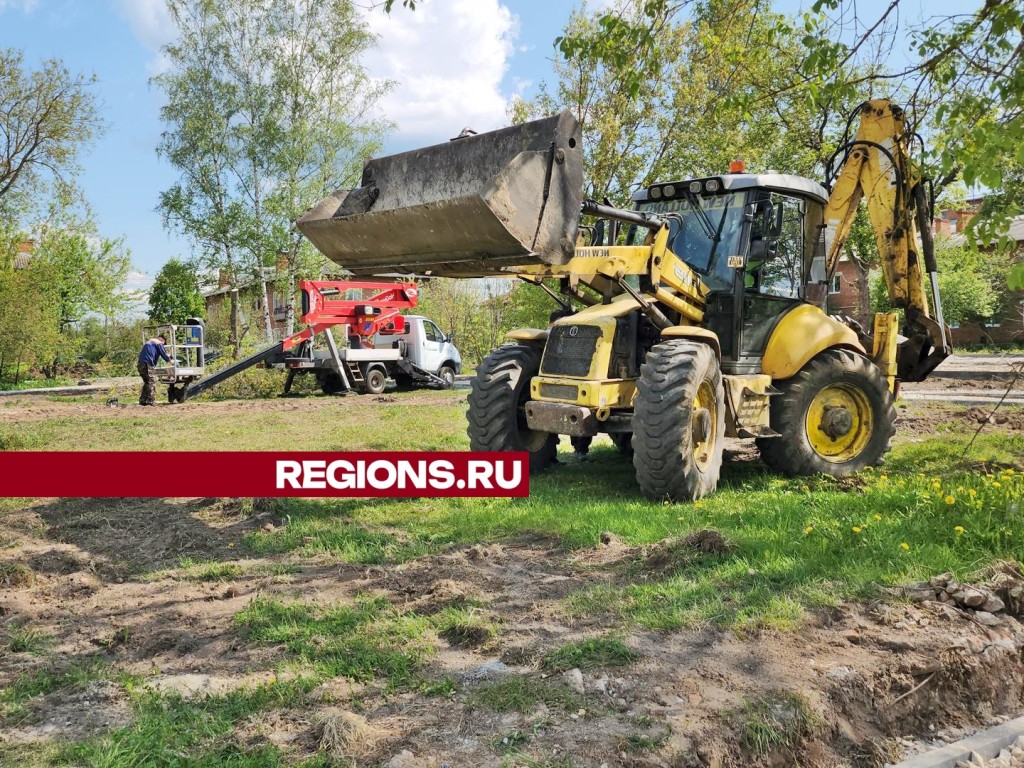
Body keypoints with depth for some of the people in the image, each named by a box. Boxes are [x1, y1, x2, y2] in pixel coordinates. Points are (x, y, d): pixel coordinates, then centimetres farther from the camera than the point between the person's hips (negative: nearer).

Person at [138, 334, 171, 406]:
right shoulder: (158, 343, 0)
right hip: (148, 364, -9)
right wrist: (169, 360, 13)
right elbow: (163, 353, -2)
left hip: (140, 364, 9)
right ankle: (151, 400, -10)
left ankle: (143, 400, 16)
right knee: (152, 382, -5)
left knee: (146, 382, 17)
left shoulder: (149, 342, 28)